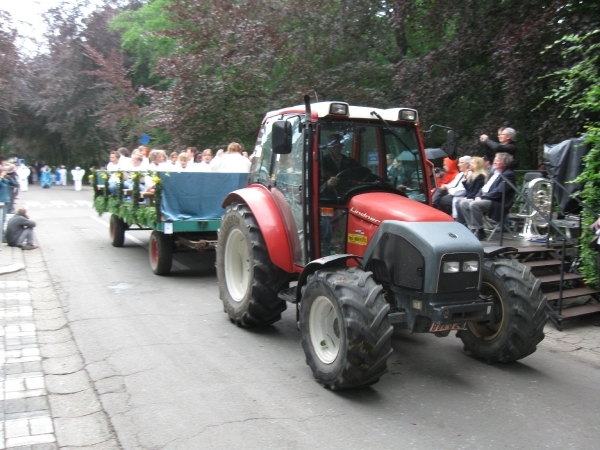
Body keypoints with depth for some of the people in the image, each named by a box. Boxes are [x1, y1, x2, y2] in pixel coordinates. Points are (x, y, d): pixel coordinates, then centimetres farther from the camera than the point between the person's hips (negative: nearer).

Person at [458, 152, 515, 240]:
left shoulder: (508, 174, -8)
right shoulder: (495, 173, 21)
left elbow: (499, 192, -19)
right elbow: (485, 187, 21)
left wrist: (483, 197, -17)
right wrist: (478, 196, 1)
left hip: (497, 203, -10)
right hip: (485, 199, 10)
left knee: (474, 204, -31)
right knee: (463, 203, -2)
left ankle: (479, 231, -20)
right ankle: (473, 228, -2)